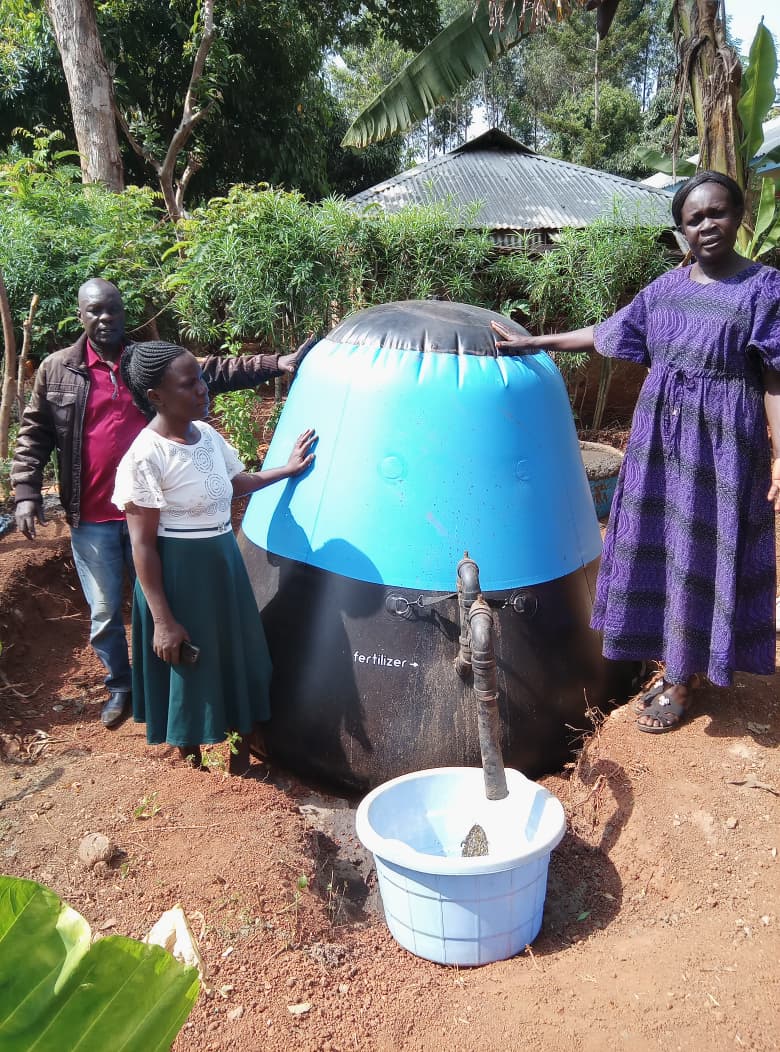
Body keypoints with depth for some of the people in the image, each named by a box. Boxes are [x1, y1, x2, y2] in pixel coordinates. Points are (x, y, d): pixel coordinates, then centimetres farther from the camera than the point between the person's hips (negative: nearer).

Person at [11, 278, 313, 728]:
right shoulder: (57, 370, 2)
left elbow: (215, 372, 1)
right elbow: (34, 436, 7)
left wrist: (276, 364, -8)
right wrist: (26, 492, -1)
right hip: (92, 518, 0)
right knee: (105, 612, 11)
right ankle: (120, 686, 34)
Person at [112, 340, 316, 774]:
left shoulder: (207, 434, 0)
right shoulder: (146, 457, -22)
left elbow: (235, 483, 21)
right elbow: (143, 546, -19)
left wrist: (288, 470, 15)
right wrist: (163, 620, -19)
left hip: (224, 563, 8)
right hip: (179, 574, -8)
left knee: (238, 660, 20)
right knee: (190, 672, 9)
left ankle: (241, 761, 43)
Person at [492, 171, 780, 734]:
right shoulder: (666, 287, 7)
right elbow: (606, 333, 15)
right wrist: (533, 342, 18)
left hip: (721, 443, -5)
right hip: (659, 434, 5)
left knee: (702, 553, 3)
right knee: (660, 545, 10)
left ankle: (683, 680, 18)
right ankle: (678, 663, 26)